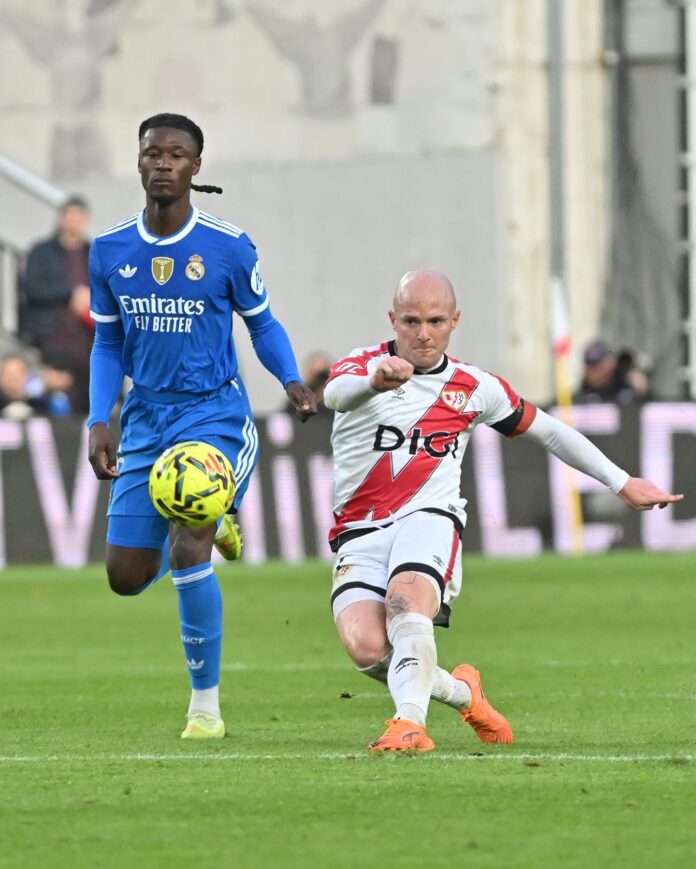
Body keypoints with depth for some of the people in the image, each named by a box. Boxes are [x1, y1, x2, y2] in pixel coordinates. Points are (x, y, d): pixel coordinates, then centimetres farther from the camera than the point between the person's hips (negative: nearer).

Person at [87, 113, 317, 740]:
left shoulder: (228, 247, -7)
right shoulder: (110, 251, 2)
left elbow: (262, 322, 5)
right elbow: (108, 343, 12)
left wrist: (293, 381, -12)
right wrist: (99, 421, 1)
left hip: (214, 412, -4)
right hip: (145, 420, 4)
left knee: (188, 553, -20)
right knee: (127, 576, 2)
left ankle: (206, 705, -5)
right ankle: (210, 526, 37)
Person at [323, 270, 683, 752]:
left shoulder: (475, 387, 11)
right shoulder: (363, 364, 2)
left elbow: (548, 431, 25)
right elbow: (335, 393, -24)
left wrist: (623, 483, 26)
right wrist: (374, 381, -49)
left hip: (429, 519, 0)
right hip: (360, 532, 0)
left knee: (406, 606, -33)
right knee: (365, 647, -21)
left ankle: (410, 722, -46)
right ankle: (460, 692, 5)